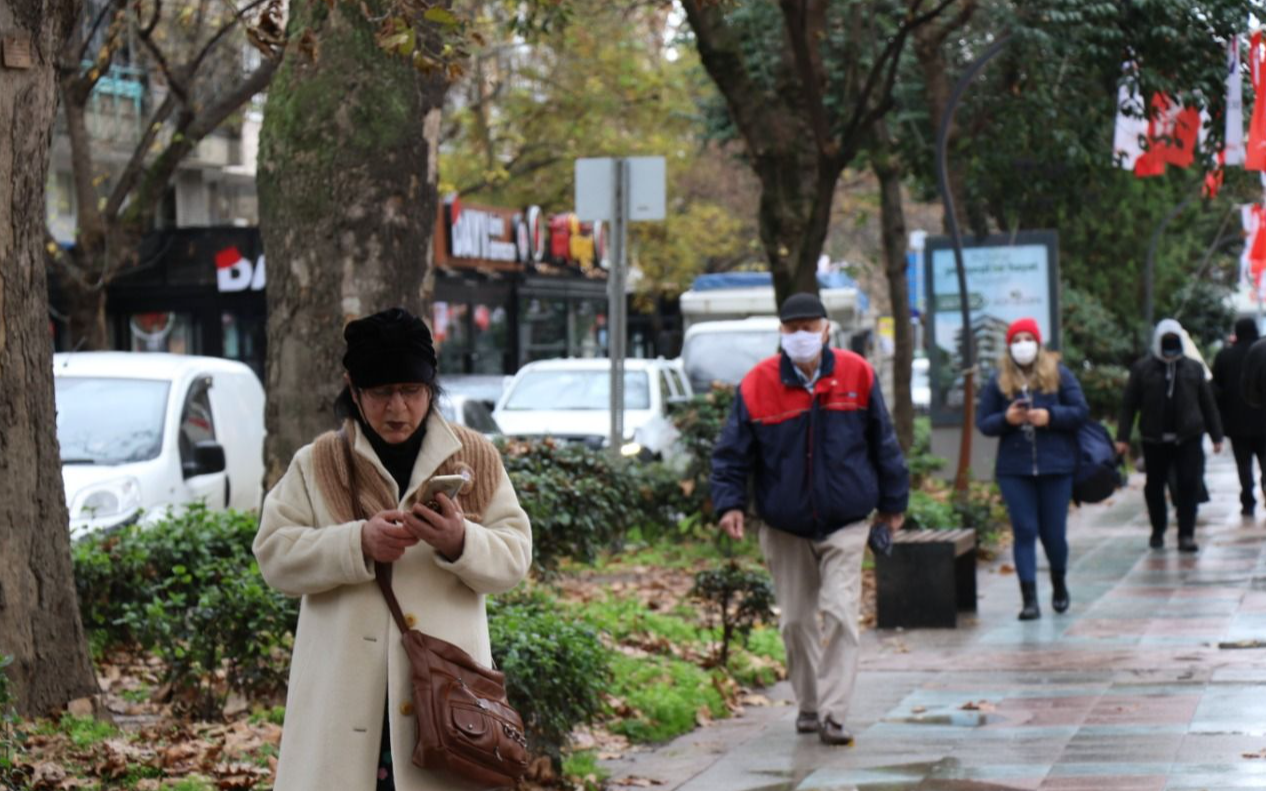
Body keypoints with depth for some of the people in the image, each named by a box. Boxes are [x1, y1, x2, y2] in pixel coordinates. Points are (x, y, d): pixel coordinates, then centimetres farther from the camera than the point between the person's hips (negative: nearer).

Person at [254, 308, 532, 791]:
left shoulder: (475, 459, 9)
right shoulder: (317, 465, 8)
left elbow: (515, 557, 5)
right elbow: (274, 555, 0)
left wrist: (461, 542, -18)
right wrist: (358, 543, -16)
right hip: (345, 687, 0)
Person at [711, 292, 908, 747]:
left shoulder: (857, 376, -4)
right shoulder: (757, 386, -7)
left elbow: (883, 443, 6)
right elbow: (731, 453, -2)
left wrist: (892, 503, 11)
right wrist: (730, 502, -15)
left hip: (845, 525, -1)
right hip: (784, 529, 1)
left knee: (840, 614, -12)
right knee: (795, 620, 9)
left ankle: (833, 714, -11)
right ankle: (808, 705, 27)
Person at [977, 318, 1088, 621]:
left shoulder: (1059, 374, 3)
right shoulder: (998, 381, 6)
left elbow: (1081, 411, 0)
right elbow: (983, 423, 5)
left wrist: (1049, 416, -15)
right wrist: (1006, 419, -15)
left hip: (1055, 466, 0)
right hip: (1014, 469, 0)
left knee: (1054, 532, 6)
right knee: (1024, 532, -5)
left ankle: (1059, 585, 32)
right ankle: (1029, 598, -6)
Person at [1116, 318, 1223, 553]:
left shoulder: (1194, 368, 7)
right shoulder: (1142, 369, 1)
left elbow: (1208, 403, 11)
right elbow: (1129, 405, 1)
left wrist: (1216, 436, 10)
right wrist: (1123, 437, -5)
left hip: (1188, 438, 0)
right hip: (1155, 439, 0)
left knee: (1189, 485, -7)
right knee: (1155, 486, 8)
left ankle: (1186, 534, -4)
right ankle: (1158, 530, 26)